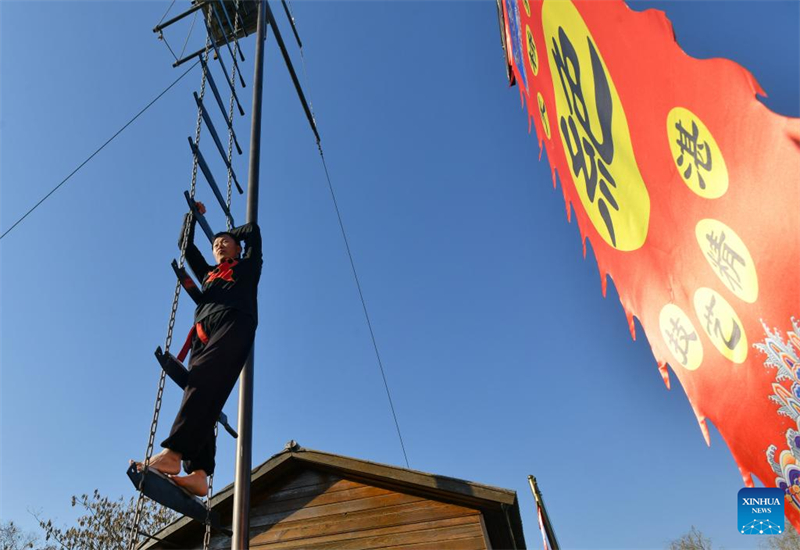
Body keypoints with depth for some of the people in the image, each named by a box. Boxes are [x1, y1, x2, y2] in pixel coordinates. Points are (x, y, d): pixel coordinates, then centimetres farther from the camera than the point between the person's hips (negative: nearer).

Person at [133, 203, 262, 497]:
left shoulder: (248, 266, 29)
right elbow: (186, 244, 47)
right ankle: (198, 474, -29)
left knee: (204, 381, -28)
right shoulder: (208, 273, 40)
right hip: (204, 331, 5)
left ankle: (173, 453, -43)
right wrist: (192, 214, 50)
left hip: (234, 322, -5)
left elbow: (253, 230, 29)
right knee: (199, 392, -16)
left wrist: (230, 233, 44)